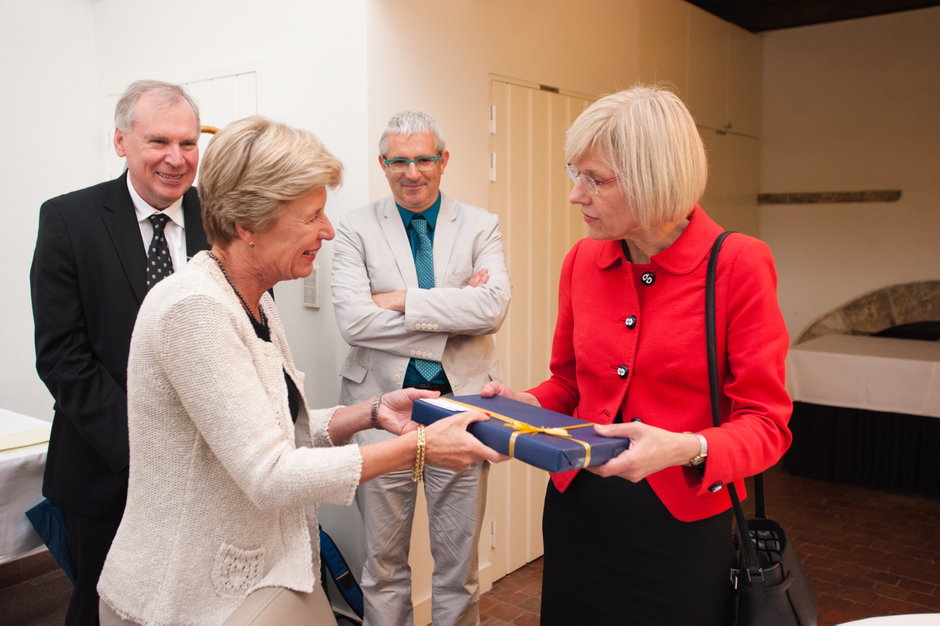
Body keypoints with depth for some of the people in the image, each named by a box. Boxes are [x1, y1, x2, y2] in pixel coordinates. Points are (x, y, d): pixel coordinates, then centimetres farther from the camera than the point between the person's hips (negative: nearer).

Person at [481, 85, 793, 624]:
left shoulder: (739, 264, -14)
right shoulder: (582, 261, 0)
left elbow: (765, 423, -12)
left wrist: (686, 449, -30)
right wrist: (527, 404, -8)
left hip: (682, 524, -4)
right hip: (577, 510, 4)